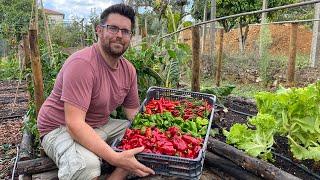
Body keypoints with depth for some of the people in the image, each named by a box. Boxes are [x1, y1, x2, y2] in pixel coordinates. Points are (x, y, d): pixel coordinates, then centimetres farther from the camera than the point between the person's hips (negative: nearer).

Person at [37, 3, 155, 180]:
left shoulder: (129, 69, -1)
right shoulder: (82, 63, -25)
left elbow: (133, 114, 5)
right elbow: (74, 124, -31)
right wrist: (115, 158, -38)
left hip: (101, 127, 8)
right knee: (87, 164, -36)